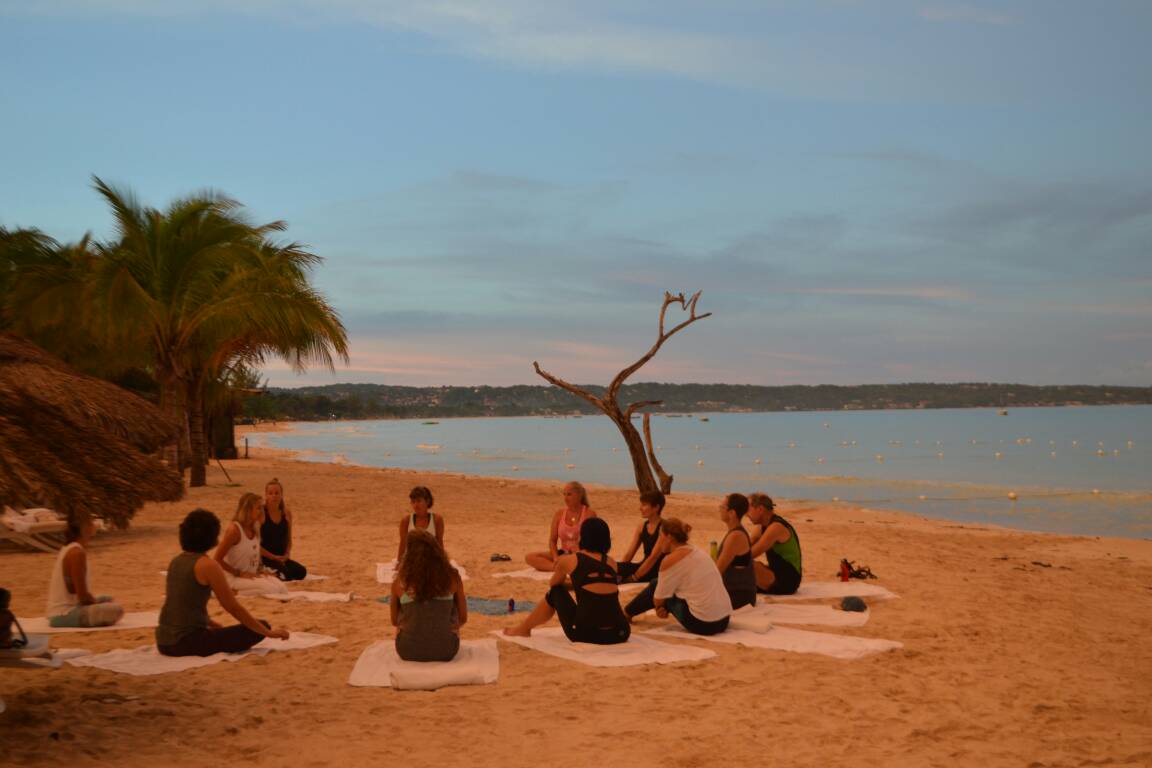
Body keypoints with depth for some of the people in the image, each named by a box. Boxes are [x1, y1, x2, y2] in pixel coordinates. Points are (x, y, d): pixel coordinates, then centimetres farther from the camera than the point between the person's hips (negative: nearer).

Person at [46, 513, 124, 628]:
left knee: (107, 600, 28)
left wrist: (95, 601, 14)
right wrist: (97, 602, -2)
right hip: (64, 615, -10)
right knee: (116, 610, -23)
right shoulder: (77, 552, -17)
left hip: (59, 612, 10)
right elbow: (83, 595, -19)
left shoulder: (68, 549, 13)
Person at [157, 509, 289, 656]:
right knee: (260, 628, -3)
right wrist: (269, 632, -4)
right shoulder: (208, 565, -11)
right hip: (188, 641, -8)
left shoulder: (176, 562, 11)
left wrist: (215, 626, 29)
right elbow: (234, 608, -11)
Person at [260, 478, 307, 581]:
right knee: (285, 573, -33)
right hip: (265, 558, -6)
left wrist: (286, 555, -2)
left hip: (282, 558, 6)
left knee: (301, 572, -21)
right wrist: (274, 557, -14)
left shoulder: (286, 513, 8)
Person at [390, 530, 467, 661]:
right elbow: (462, 618, 4)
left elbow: (395, 621, 7)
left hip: (409, 652, 0)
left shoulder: (400, 582, -8)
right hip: (445, 652, 0)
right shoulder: (452, 577, -7)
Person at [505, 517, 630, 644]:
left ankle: (524, 629, 43)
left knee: (555, 592, 25)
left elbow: (553, 585, 26)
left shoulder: (570, 560, 5)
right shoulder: (612, 563, 13)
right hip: (619, 635, 3)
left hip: (585, 634, -3)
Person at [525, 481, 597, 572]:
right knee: (529, 557, -16)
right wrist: (556, 558, -12)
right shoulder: (559, 513, 6)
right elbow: (552, 540, 7)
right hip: (563, 554, 5)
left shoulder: (589, 514, -5)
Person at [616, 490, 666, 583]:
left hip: (659, 572, -7)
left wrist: (634, 578, -22)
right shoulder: (642, 526, 10)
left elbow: (653, 557, -19)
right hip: (645, 568, 7)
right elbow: (629, 554, 6)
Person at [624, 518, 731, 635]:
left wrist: (659, 607, 21)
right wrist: (666, 607, 12)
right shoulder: (698, 552, 14)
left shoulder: (671, 560, -11)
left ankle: (625, 613, 32)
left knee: (655, 586, 10)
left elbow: (659, 599, -2)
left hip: (700, 623, -8)